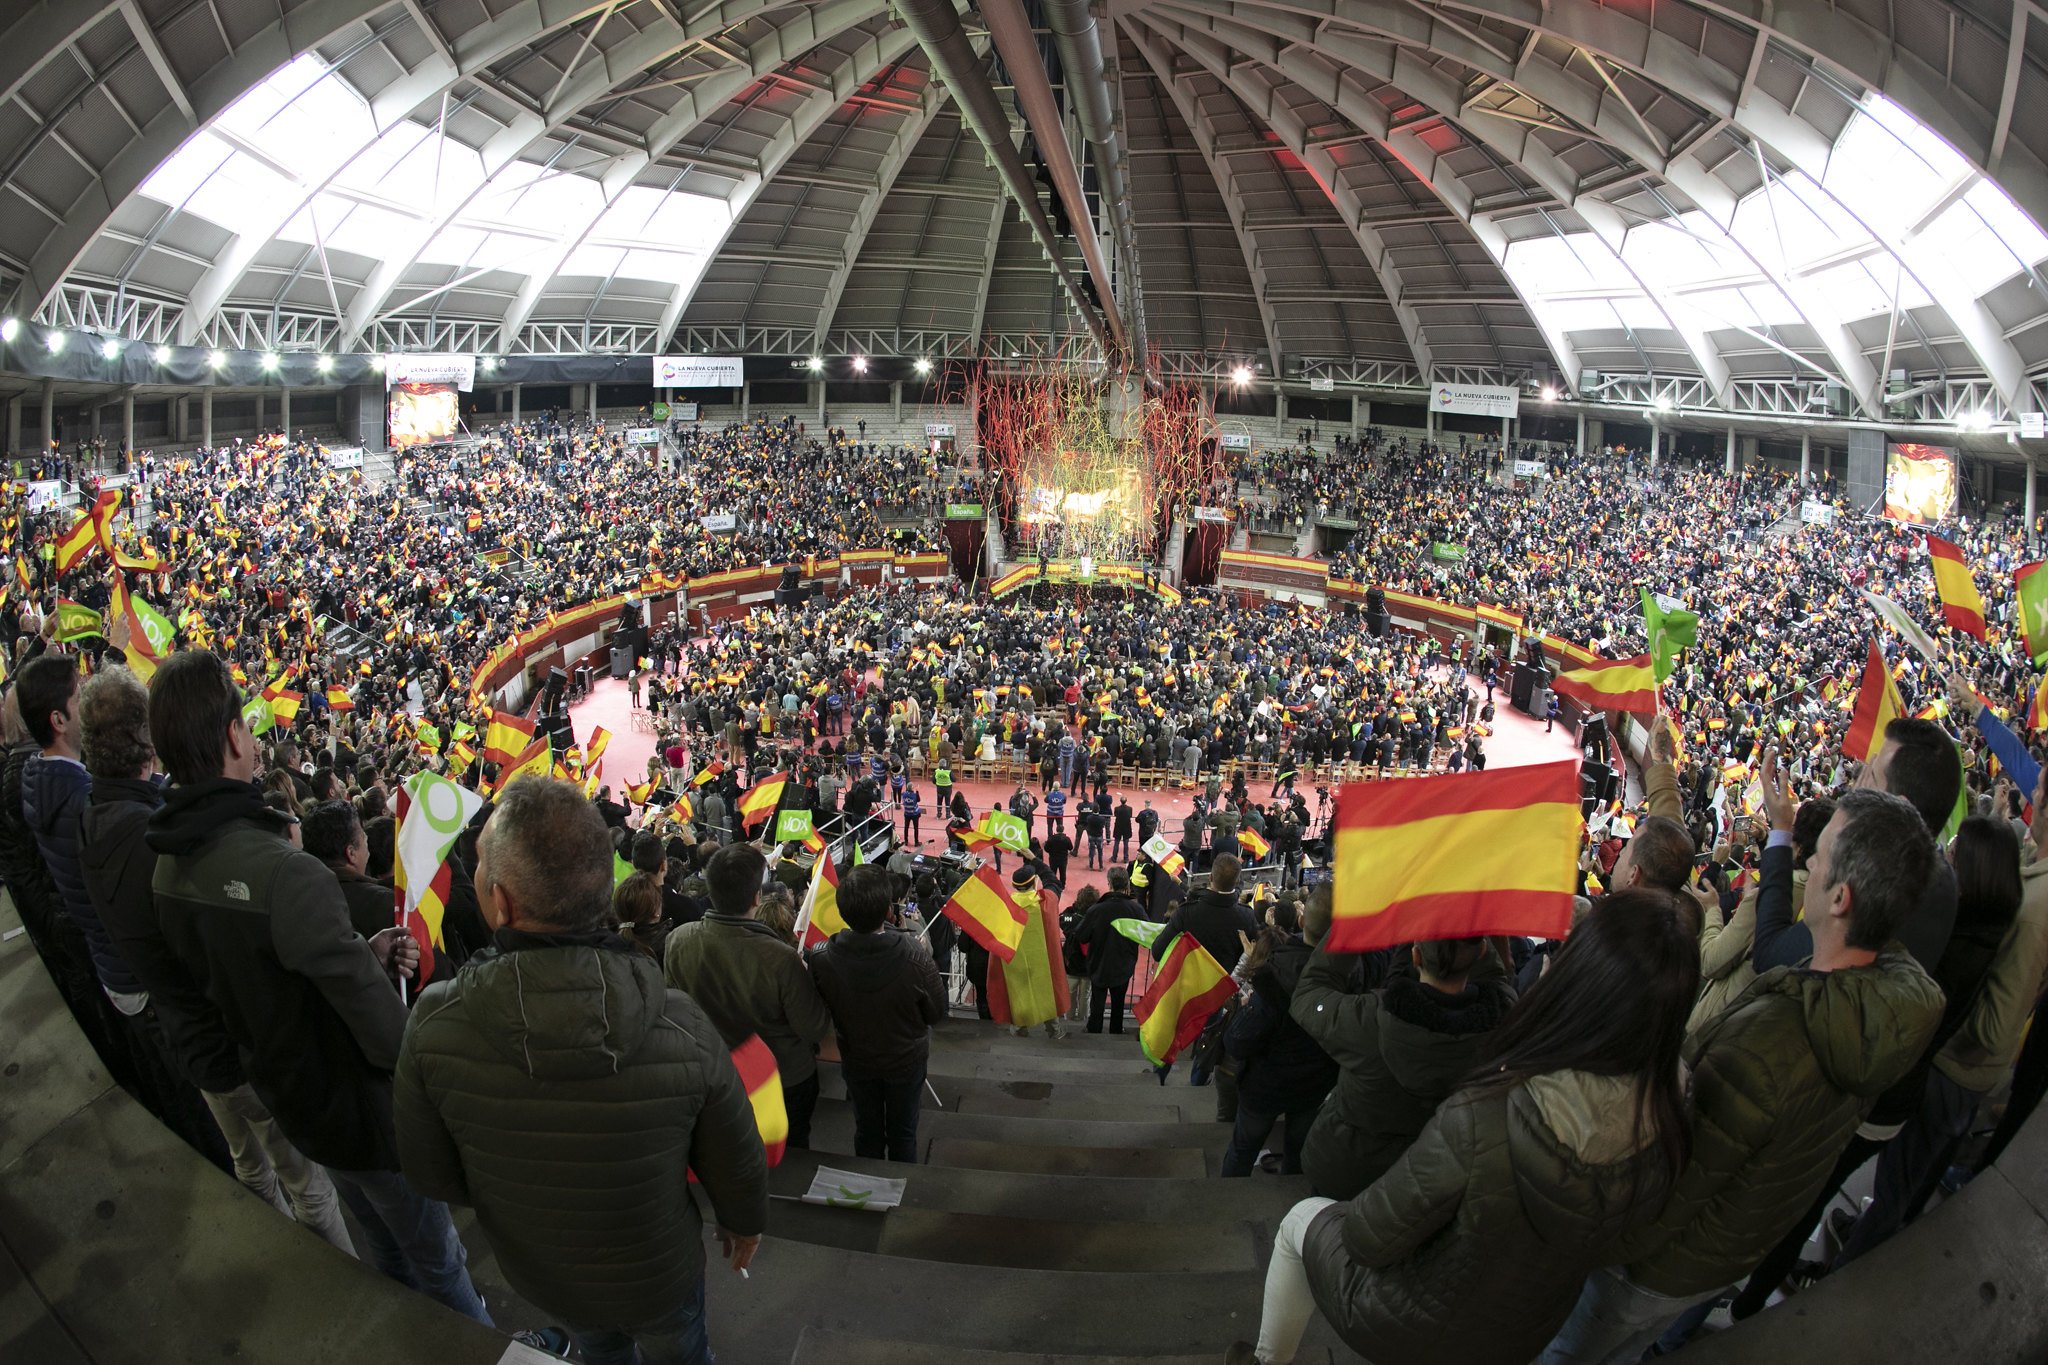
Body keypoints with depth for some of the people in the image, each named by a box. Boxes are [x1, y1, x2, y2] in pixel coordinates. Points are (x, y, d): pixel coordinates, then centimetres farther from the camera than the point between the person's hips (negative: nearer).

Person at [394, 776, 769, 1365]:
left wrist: (509, 1200, 8)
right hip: (660, 1273, -2)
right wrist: (745, 1225, 4)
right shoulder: (683, 1028, -35)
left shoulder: (434, 1026, -32)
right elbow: (737, 1163, -19)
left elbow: (430, 1172, -14)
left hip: (536, 1274, 2)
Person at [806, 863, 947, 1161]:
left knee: (867, 1132, 27)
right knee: (903, 1135, 24)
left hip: (856, 1061, 2)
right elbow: (937, 1013, -20)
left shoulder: (820, 958, -31)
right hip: (906, 1061, -2)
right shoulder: (914, 956, -38)